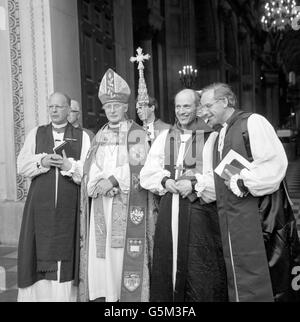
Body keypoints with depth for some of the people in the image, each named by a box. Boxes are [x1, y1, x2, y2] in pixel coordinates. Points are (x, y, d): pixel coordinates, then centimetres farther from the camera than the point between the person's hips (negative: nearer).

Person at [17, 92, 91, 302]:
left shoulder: (82, 137, 6)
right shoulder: (36, 134, 13)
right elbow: (22, 166, 6)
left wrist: (69, 166, -16)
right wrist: (42, 162, -10)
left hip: (69, 205, -1)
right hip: (40, 204, 2)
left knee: (65, 252, -1)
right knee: (40, 253, 1)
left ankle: (64, 295, 9)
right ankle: (38, 294, 12)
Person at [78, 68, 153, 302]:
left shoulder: (136, 133, 1)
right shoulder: (100, 135, 17)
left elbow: (138, 166, -8)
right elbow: (91, 166, 11)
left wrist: (113, 180, -15)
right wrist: (97, 183, -8)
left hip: (126, 201, -5)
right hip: (100, 201, 5)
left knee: (123, 250, -6)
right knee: (99, 249, 2)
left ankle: (128, 294, 3)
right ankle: (102, 293, 10)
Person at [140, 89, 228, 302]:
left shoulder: (211, 138, -1)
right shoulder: (165, 137, 12)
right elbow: (148, 174, 10)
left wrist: (195, 183, -19)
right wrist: (165, 181, -7)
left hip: (199, 210, -4)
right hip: (169, 210, 4)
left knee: (199, 268, 0)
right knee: (169, 262, 8)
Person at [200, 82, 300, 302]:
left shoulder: (252, 122, -6)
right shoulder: (220, 135, 19)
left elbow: (275, 164, -17)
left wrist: (243, 183, -16)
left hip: (256, 216, -8)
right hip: (232, 222, 8)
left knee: (255, 285, -3)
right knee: (239, 283, 13)